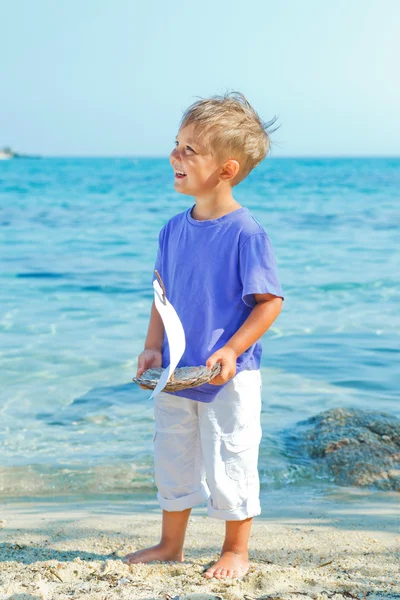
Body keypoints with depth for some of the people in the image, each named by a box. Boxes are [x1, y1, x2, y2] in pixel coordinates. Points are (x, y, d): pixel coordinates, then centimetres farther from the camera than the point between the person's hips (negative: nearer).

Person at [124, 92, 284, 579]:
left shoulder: (246, 233, -17)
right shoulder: (174, 229, 2)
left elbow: (270, 301, -15)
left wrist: (230, 352, -22)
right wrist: (153, 348, -1)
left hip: (228, 378, -6)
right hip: (175, 374, 6)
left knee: (229, 465, 6)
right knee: (172, 461, 17)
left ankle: (235, 552, 26)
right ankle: (170, 545, 35)